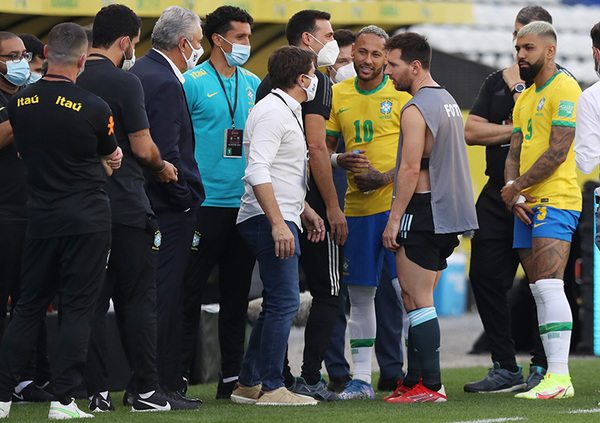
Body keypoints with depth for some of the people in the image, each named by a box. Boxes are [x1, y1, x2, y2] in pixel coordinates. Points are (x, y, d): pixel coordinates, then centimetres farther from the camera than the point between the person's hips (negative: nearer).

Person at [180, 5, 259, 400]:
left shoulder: (254, 85, 12)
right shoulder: (193, 83, -5)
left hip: (245, 202, 6)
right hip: (206, 202, -6)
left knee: (237, 293, 10)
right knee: (191, 292, -4)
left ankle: (232, 376, 15)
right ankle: (177, 376, -1)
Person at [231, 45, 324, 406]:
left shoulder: (288, 112, 20)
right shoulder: (272, 113, -14)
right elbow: (257, 171, -23)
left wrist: (304, 210, 28)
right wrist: (278, 223, -28)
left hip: (281, 219, 11)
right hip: (270, 220, -11)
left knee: (276, 305, 13)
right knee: (285, 302, -12)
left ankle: (248, 384, 18)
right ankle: (271, 388, -10)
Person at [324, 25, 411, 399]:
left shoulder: (403, 93, -3)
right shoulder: (339, 95, 10)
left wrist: (384, 177, -17)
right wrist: (340, 161, -7)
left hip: (397, 203, -4)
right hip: (357, 207, 4)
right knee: (360, 295, 7)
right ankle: (361, 378, 12)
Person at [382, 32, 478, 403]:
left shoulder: (416, 110, -14)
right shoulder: (448, 101, 16)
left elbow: (410, 170, -19)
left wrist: (394, 220, -16)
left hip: (422, 212, -9)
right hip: (449, 213, 9)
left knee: (418, 300, -7)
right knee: (419, 299, 13)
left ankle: (430, 385, -9)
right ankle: (416, 378, 13)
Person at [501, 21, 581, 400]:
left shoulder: (564, 89, -8)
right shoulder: (525, 99, 21)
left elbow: (558, 152, -15)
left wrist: (517, 187, -10)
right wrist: (512, 191, -1)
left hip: (555, 202, -9)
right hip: (528, 207, 9)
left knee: (549, 287, -17)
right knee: (540, 292, 6)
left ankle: (559, 377, -21)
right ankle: (552, 374, 6)